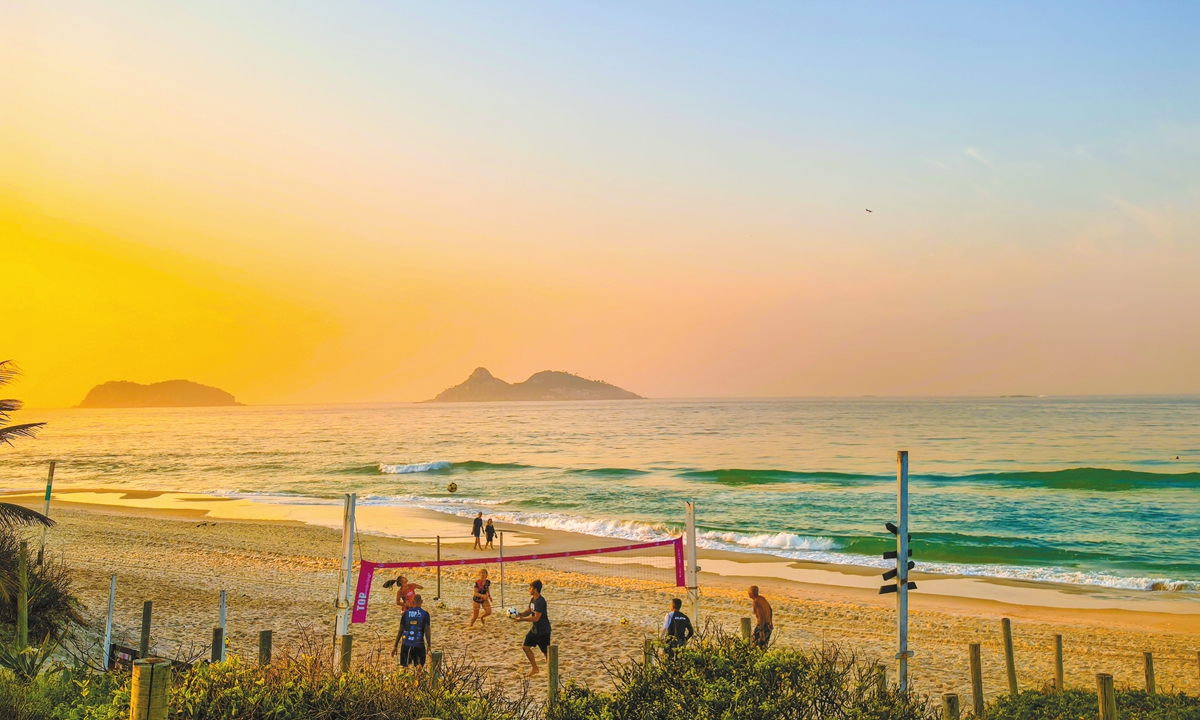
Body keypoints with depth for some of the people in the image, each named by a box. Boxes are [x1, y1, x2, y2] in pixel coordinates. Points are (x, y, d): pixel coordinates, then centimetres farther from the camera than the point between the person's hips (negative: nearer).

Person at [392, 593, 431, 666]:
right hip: (419, 645, -2)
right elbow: (427, 631, -8)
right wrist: (429, 646, -1)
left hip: (406, 644, 2)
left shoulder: (406, 613, 4)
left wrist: (395, 646, 10)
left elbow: (400, 631, 4)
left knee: (404, 666, 12)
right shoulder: (425, 614, -3)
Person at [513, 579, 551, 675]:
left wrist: (522, 619, -26)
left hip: (543, 630, -9)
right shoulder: (532, 599, 5)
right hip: (535, 629, 9)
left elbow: (536, 618, -27)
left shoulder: (540, 601, -24)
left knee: (546, 652, 0)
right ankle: (534, 667, 22)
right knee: (526, 646, 10)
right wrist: (520, 614, -5)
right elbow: (529, 611, 13)